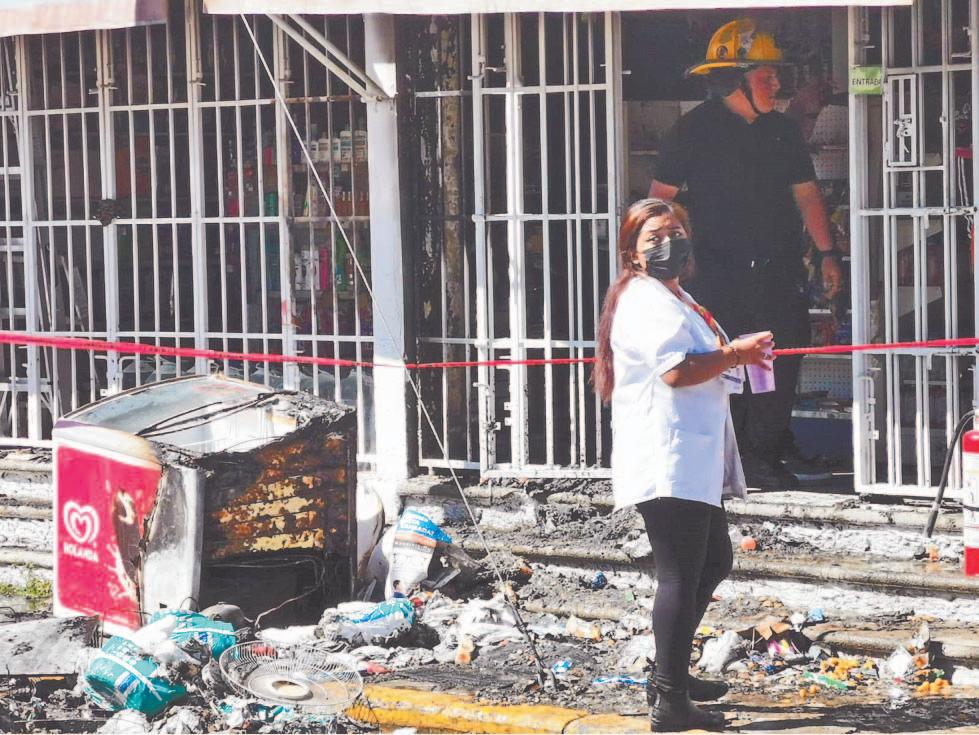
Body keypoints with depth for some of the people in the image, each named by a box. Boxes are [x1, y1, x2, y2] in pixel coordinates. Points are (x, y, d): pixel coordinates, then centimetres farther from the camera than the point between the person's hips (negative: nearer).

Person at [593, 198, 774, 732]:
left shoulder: (675, 299, 22)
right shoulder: (645, 300, -13)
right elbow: (677, 370, -24)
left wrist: (736, 353, 16)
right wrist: (735, 354, -12)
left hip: (692, 461, 11)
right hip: (667, 461, -11)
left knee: (715, 562, 21)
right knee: (680, 576, -11)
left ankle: (674, 671, 29)